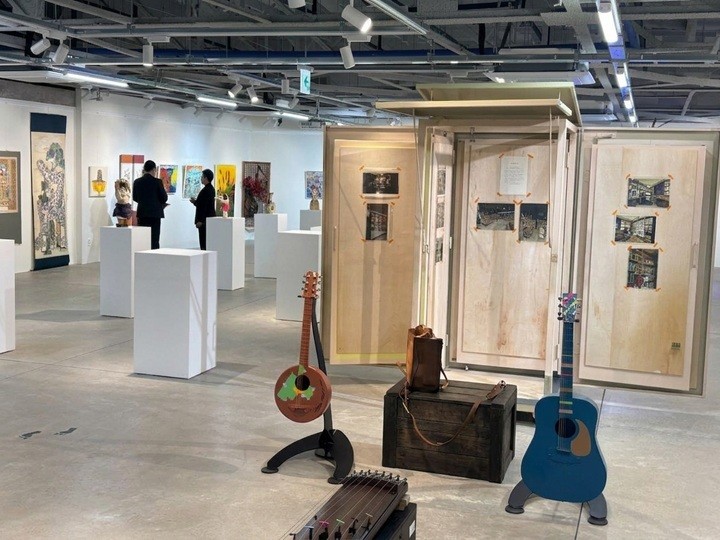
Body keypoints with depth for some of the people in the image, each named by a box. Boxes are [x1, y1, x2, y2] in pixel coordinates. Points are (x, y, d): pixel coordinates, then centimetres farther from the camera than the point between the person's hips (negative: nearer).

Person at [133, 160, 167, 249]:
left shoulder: (137, 182, 3)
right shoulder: (157, 181, -10)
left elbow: (135, 198, 11)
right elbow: (164, 198, -8)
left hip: (142, 213, 4)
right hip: (155, 213, -4)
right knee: (154, 239, -2)